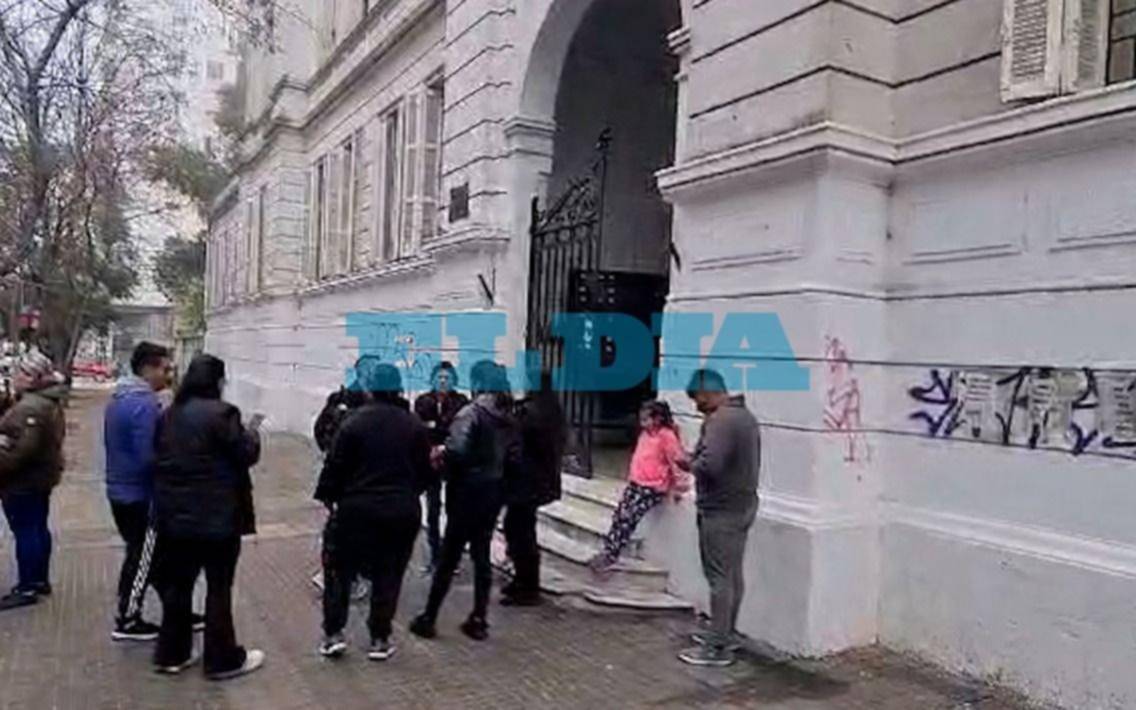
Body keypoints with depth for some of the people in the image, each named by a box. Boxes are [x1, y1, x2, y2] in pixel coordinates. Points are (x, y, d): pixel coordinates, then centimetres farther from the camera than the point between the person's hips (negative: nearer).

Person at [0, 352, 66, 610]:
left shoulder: (29, 408, -23)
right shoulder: (51, 403, 11)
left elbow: (22, 448, -30)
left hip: (22, 482, -10)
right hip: (41, 477, 10)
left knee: (25, 532, -3)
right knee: (38, 529, 17)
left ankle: (27, 587, 4)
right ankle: (39, 580, 27)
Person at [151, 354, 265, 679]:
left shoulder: (169, 415, 8)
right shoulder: (221, 413, -17)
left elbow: (161, 458, 16)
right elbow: (246, 454, -12)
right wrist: (253, 436, 6)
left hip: (174, 514, 7)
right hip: (217, 516, -7)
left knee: (177, 584, 16)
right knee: (219, 588, 3)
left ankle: (170, 654, 26)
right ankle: (223, 659, 13)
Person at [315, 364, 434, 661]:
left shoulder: (354, 422, -9)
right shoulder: (414, 425, -1)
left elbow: (336, 466, -6)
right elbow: (425, 471, 3)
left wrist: (327, 496, 9)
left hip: (358, 508, -2)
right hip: (402, 511, 2)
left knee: (340, 569, 15)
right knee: (388, 575, 11)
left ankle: (333, 633, 14)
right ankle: (380, 639, 16)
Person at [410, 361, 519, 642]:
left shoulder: (472, 413, -16)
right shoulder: (508, 418, 6)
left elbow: (457, 450, -29)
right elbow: (515, 457, 7)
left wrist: (441, 455, -10)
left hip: (468, 491, -6)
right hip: (493, 491, 6)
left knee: (449, 556, 3)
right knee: (482, 555, 14)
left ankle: (429, 618, 14)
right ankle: (479, 620, 18)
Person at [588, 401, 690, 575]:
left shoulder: (667, 436, -11)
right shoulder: (644, 434, 14)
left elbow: (677, 461, -10)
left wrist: (678, 486, -8)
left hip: (653, 487, -8)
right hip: (635, 483, 8)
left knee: (628, 517, -17)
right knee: (619, 514, -3)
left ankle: (611, 555, -13)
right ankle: (608, 551, 2)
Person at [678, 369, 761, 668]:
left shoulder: (720, 420, -20)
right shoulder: (745, 415, 13)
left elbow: (709, 465, -29)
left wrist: (689, 464, -9)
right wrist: (697, 461, 11)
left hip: (721, 510, -10)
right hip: (742, 504, 10)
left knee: (720, 577, -4)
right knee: (734, 574, 16)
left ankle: (718, 648, 2)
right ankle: (726, 633, 27)